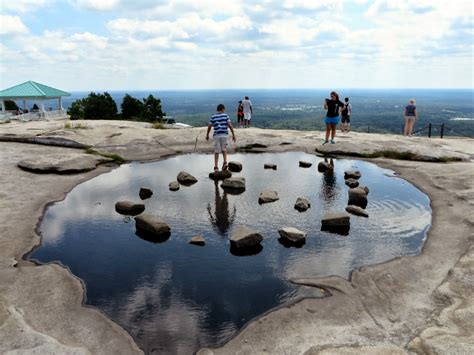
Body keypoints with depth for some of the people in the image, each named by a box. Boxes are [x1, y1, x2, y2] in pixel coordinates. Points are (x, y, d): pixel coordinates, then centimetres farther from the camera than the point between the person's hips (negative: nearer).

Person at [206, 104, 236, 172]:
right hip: (224, 134, 0)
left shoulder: (213, 117, 8)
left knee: (216, 151, 6)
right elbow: (230, 125, -4)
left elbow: (209, 127, 8)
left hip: (216, 135, 0)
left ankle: (216, 167, 1)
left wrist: (207, 135, 21)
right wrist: (233, 134, 0)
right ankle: (225, 162, 2)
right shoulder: (225, 115, 5)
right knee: (224, 149, 20)